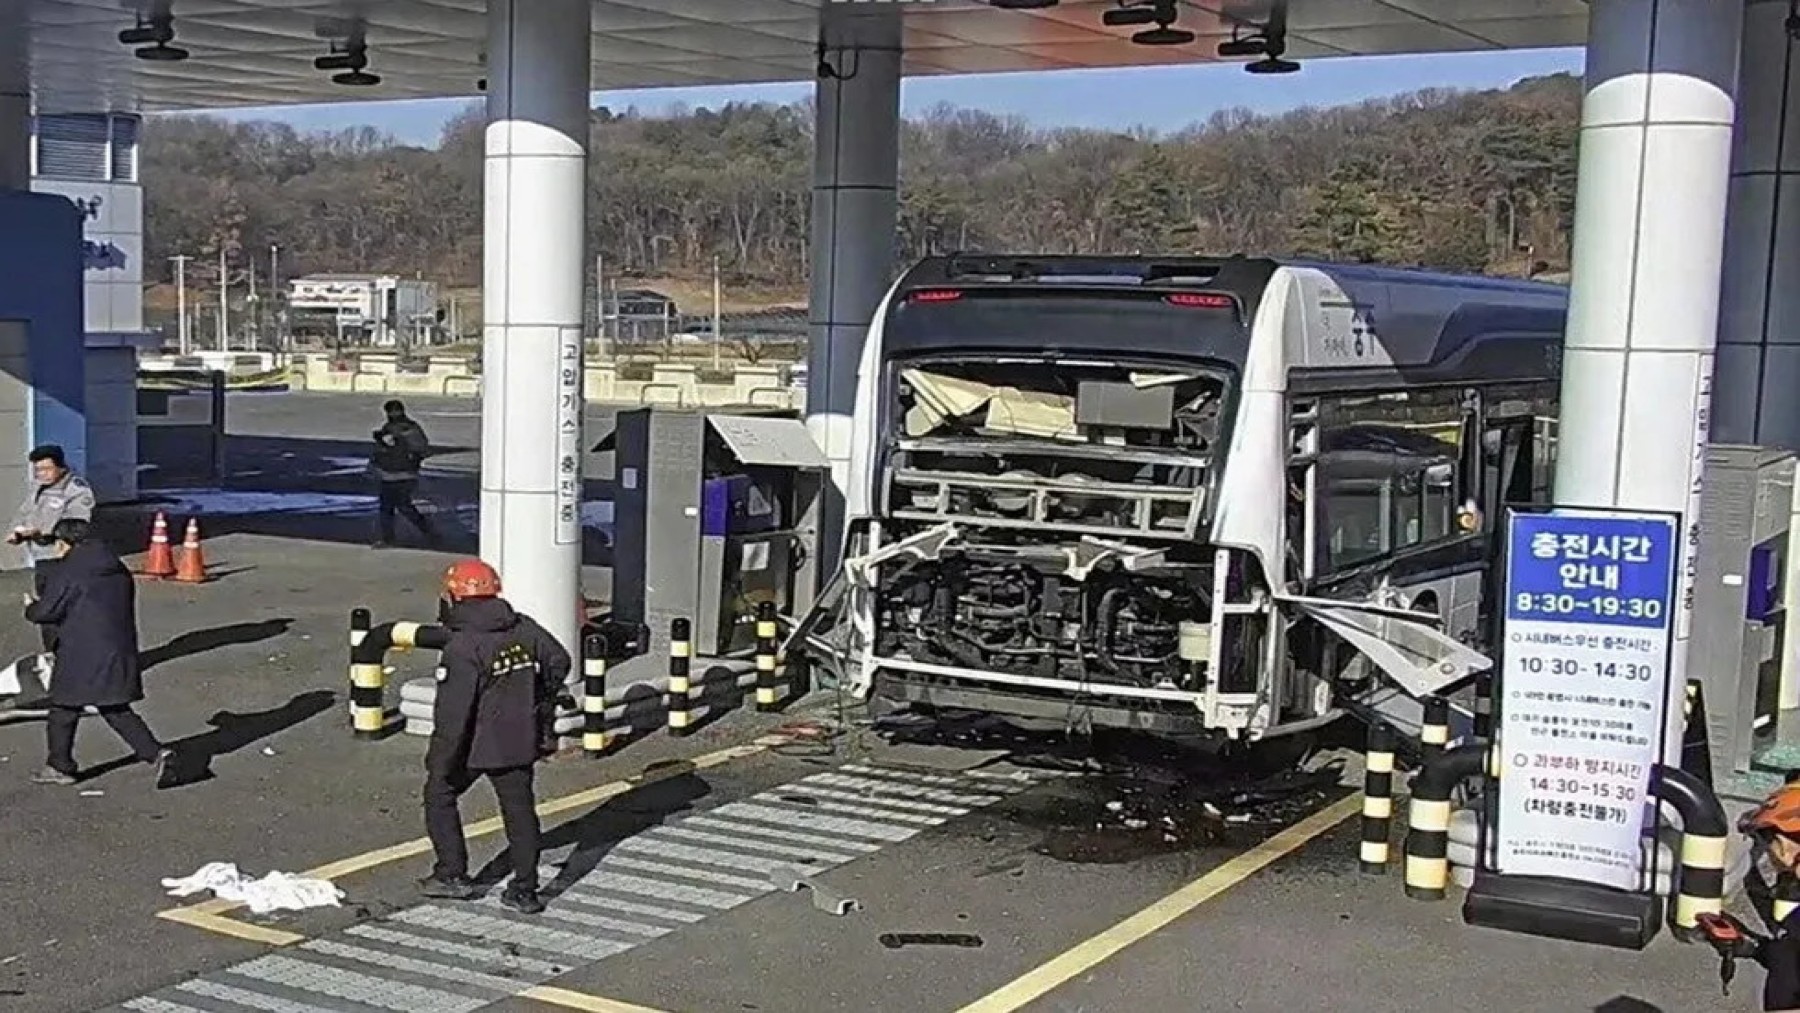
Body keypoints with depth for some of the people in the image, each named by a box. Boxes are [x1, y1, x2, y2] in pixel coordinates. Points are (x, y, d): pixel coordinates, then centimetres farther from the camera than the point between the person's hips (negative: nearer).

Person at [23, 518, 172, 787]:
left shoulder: (67, 572, -10)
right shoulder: (118, 570, 12)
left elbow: (47, 611, -9)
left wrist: (30, 608, 14)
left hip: (82, 656, -7)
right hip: (120, 651, 7)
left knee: (64, 709, 11)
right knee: (116, 710, 14)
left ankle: (59, 767, 19)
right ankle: (155, 753, -1)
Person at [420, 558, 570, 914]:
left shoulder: (463, 647, -21)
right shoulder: (524, 628, -2)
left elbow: (453, 712, -22)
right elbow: (559, 661, 12)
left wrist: (440, 761, -14)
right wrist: (540, 704, 27)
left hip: (475, 744, -5)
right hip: (520, 740, 5)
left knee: (439, 795, 17)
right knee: (519, 809, 12)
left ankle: (453, 875, 19)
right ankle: (525, 890, 12)